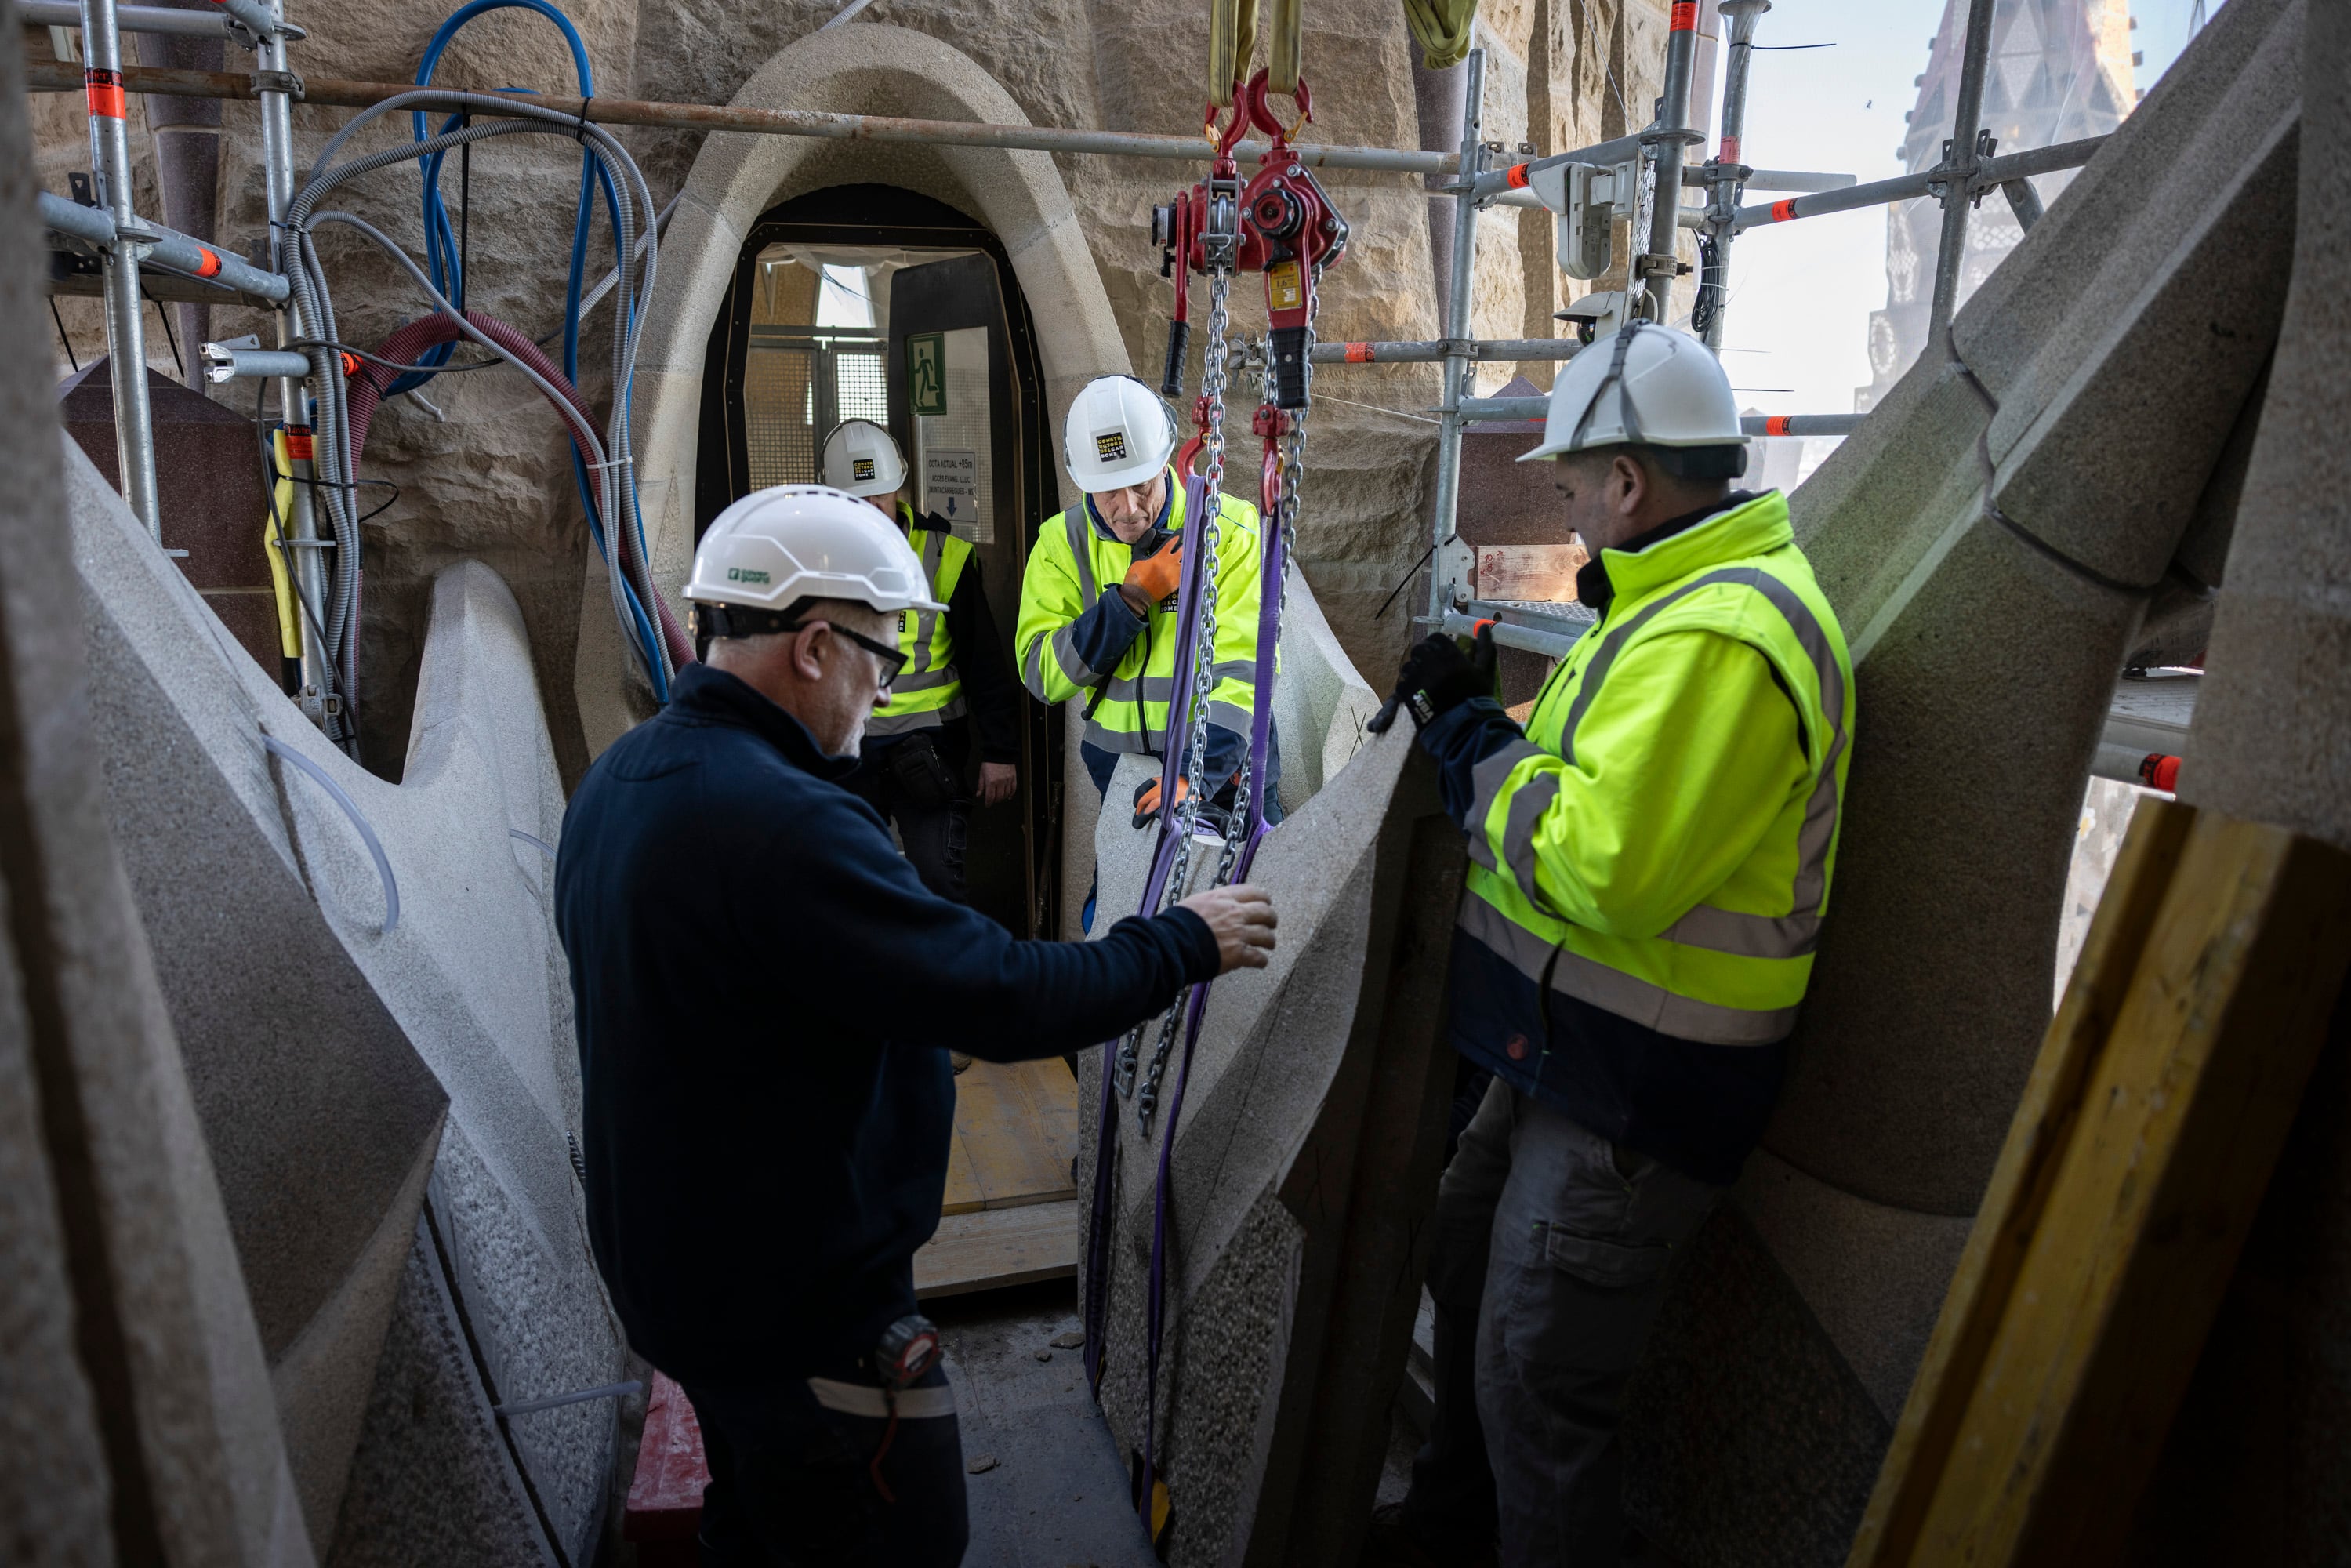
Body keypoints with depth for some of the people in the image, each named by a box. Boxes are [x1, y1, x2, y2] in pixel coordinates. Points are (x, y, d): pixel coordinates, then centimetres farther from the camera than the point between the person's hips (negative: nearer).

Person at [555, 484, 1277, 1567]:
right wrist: (1183, 944, -14)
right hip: (802, 1306, -10)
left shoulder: (618, 782, 2)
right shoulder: (779, 823, -31)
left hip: (671, 1264, 10)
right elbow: (1003, 998, -29)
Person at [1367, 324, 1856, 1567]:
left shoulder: (1718, 637, -25)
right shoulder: (1693, 591, 11)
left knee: (1537, 1387, 2)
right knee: (1468, 1278, 25)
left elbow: (1603, 865, -31)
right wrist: (1483, 715, 5)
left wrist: (1467, 737, -19)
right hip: (1567, 1052, 11)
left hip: (1632, 1093, -11)